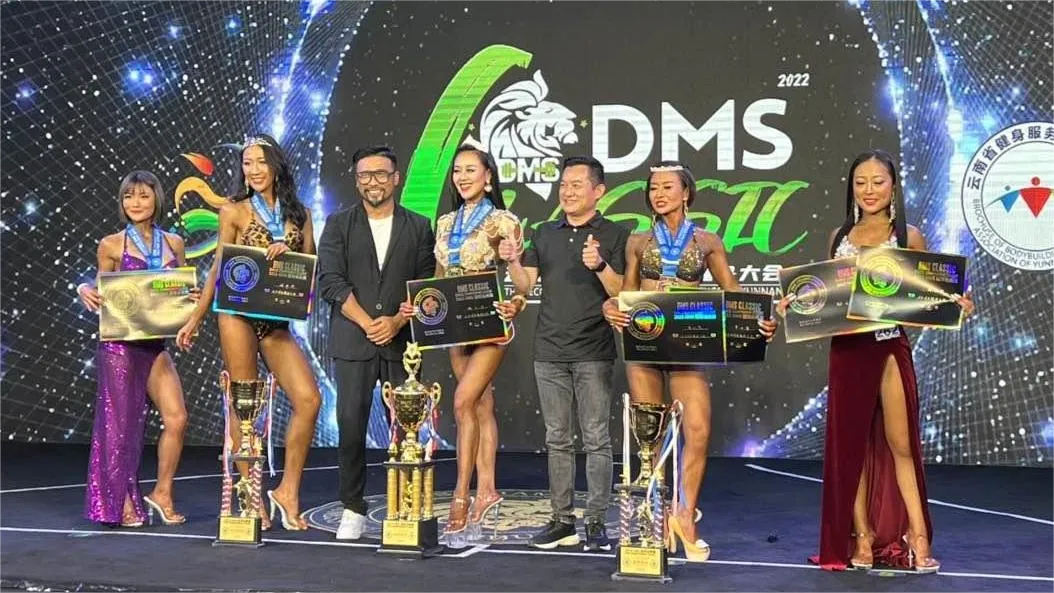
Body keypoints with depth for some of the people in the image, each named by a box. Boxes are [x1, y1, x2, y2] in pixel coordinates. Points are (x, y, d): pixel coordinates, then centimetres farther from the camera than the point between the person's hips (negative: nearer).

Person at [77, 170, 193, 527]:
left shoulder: (173, 243, 10)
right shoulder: (111, 245, 0)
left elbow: (181, 291, 15)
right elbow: (103, 297, 5)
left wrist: (194, 297, -7)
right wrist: (84, 291, -16)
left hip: (156, 343, 4)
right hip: (120, 343, -3)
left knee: (177, 419, -5)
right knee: (122, 421, 2)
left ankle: (162, 493, 12)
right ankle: (120, 503, 14)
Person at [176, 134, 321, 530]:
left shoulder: (299, 214, 13)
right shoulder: (234, 211, 6)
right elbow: (218, 269, 8)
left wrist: (289, 253, -9)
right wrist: (194, 320, 6)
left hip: (277, 320, 3)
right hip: (239, 313, -3)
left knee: (309, 399, -10)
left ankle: (288, 490, 1)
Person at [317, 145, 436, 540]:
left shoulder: (419, 227, 10)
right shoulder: (339, 225, 8)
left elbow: (426, 285, 6)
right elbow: (330, 281, -1)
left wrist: (397, 321, -9)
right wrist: (367, 322, -10)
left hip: (402, 341, 0)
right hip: (353, 342, 0)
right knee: (351, 426, -3)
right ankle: (353, 509, 7)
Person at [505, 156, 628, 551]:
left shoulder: (614, 235, 0)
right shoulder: (545, 234, 14)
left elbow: (622, 293, -6)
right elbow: (525, 285, 8)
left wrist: (600, 266, -23)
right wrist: (512, 261, -10)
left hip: (594, 352, -4)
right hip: (550, 351, 4)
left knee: (596, 440, -2)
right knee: (557, 439, 8)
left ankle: (597, 522, 3)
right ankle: (562, 520, 15)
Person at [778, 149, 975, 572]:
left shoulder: (908, 237, 1)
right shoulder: (840, 237, 10)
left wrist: (954, 305, -17)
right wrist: (797, 302, -3)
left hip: (891, 348, -3)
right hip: (847, 349, 3)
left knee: (900, 444, -3)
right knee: (851, 444, 5)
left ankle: (917, 537, 4)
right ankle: (861, 538, 13)